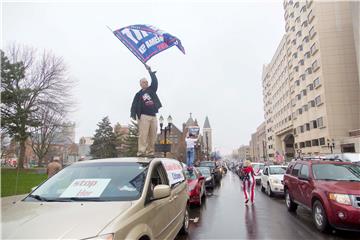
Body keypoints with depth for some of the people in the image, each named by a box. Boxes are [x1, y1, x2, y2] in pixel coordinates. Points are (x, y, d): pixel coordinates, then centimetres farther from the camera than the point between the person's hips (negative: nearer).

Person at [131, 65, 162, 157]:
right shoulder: (138, 94, 9)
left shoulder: (152, 90, 17)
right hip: (144, 116, -4)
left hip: (153, 116, 4)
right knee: (143, 134, -11)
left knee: (152, 135, 2)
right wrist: (133, 114, -13)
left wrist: (150, 71, 1)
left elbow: (155, 81, 6)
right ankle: (141, 151, -12)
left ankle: (150, 152, 6)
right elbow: (134, 105, 1)